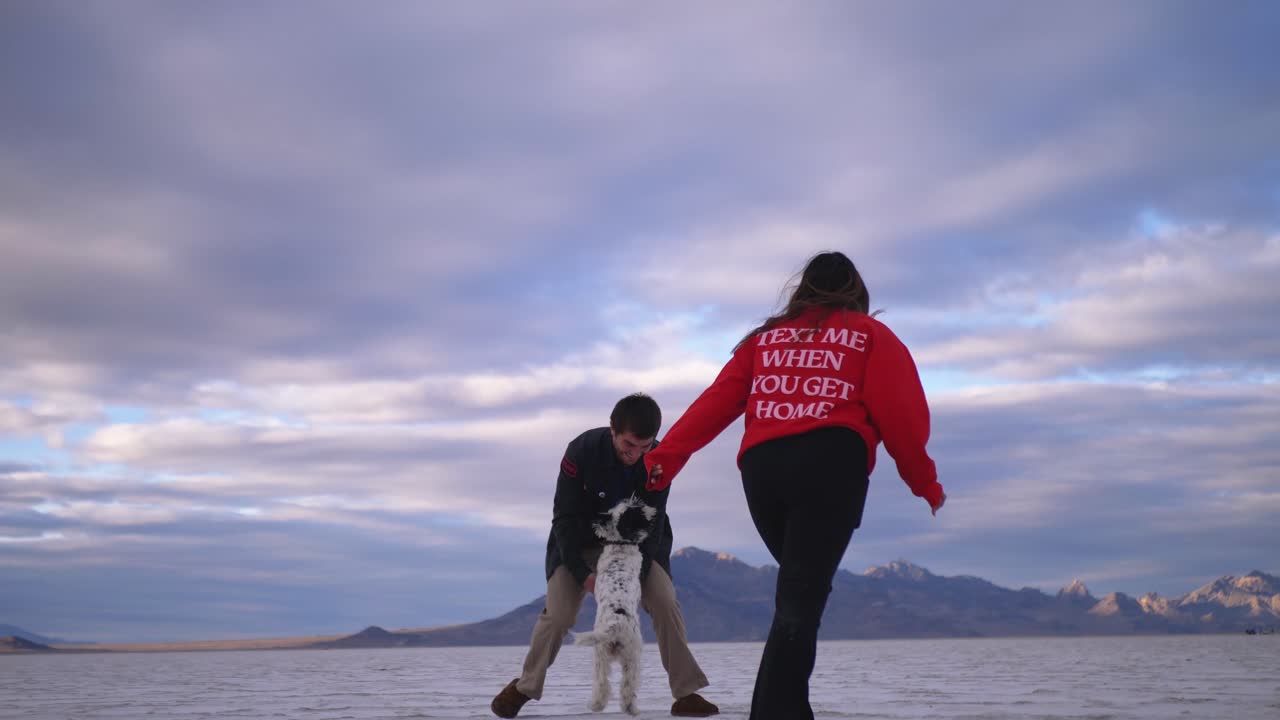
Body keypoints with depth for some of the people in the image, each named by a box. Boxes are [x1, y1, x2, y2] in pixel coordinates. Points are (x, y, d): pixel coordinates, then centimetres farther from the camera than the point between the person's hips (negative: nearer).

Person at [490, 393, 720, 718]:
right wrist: (582, 573, -27)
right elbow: (565, 518, -21)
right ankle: (525, 686, 12)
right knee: (557, 614, -11)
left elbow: (652, 524, -17)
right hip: (581, 543, -1)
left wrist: (635, 575, -27)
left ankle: (686, 693, -7)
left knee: (665, 603, -16)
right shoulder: (581, 451, -28)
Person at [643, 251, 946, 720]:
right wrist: (925, 483, 16)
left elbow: (715, 402, 14)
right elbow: (900, 415, 6)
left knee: (800, 589, 20)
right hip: (831, 463, -4)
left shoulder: (766, 337, 25)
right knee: (801, 600, -8)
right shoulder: (870, 334, 17)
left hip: (761, 467, 4)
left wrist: (662, 459, 11)